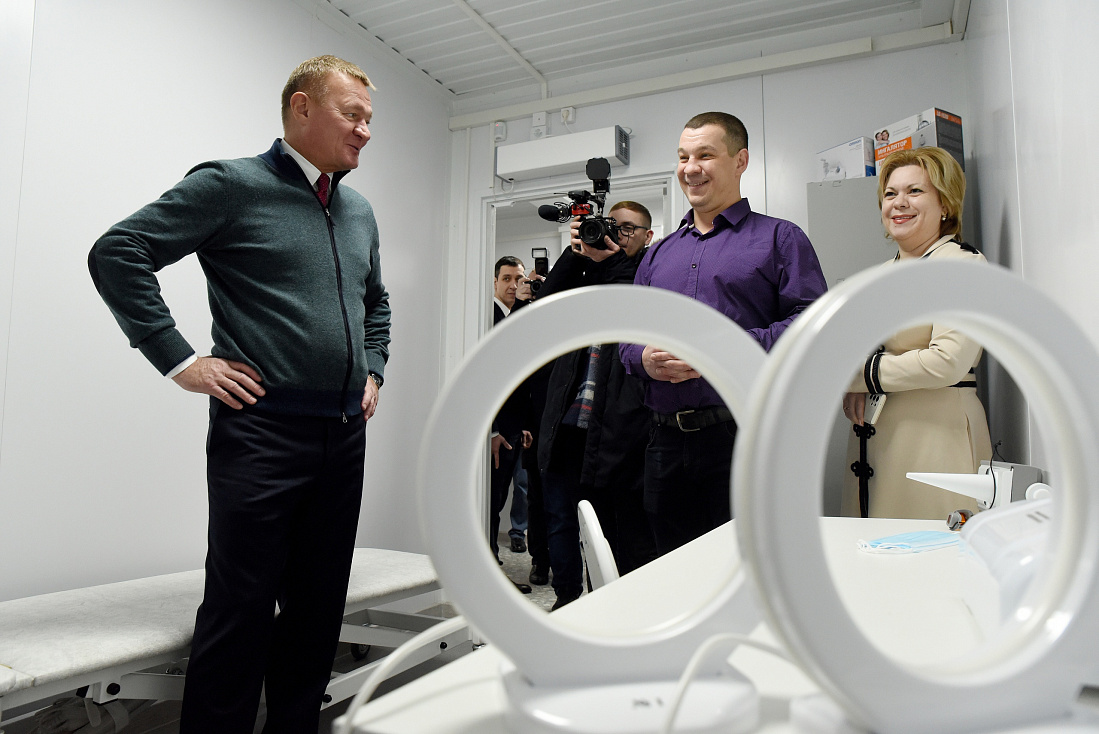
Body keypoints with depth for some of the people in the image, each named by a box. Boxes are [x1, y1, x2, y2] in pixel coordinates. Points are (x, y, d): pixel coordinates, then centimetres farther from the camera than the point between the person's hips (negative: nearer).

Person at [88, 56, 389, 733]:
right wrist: (180, 360, -12)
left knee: (319, 612, 14)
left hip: (346, 439, 7)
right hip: (262, 434, -6)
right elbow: (117, 253, -8)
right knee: (241, 615, 0)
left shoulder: (359, 210, 17)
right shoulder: (232, 185, -3)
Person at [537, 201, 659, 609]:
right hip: (567, 422, 5)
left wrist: (609, 261, -10)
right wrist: (575, 253, -3)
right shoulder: (588, 270, 18)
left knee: (624, 527, 4)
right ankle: (567, 599, 28)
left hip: (617, 428, -5)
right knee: (560, 522, 12)